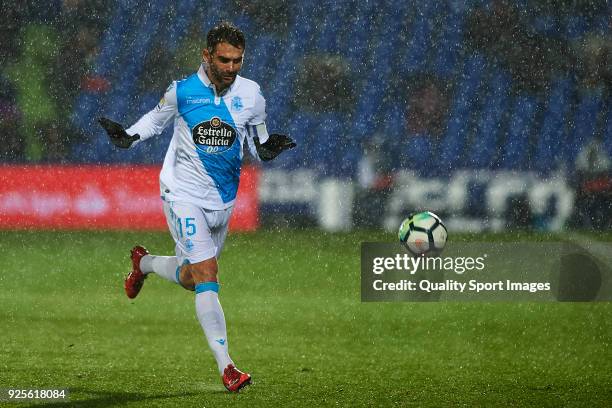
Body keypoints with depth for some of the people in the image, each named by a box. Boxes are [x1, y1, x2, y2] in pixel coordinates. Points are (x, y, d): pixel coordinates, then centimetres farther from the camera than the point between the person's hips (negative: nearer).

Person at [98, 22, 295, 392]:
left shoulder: (251, 94, -4)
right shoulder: (182, 91, -10)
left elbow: (259, 147, 6)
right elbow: (157, 119, 10)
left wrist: (270, 148, -16)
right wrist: (128, 136, -7)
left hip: (223, 200, 4)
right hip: (184, 195, -4)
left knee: (192, 278, 17)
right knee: (206, 274, -17)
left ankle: (144, 263, 51)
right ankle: (226, 367, -16)